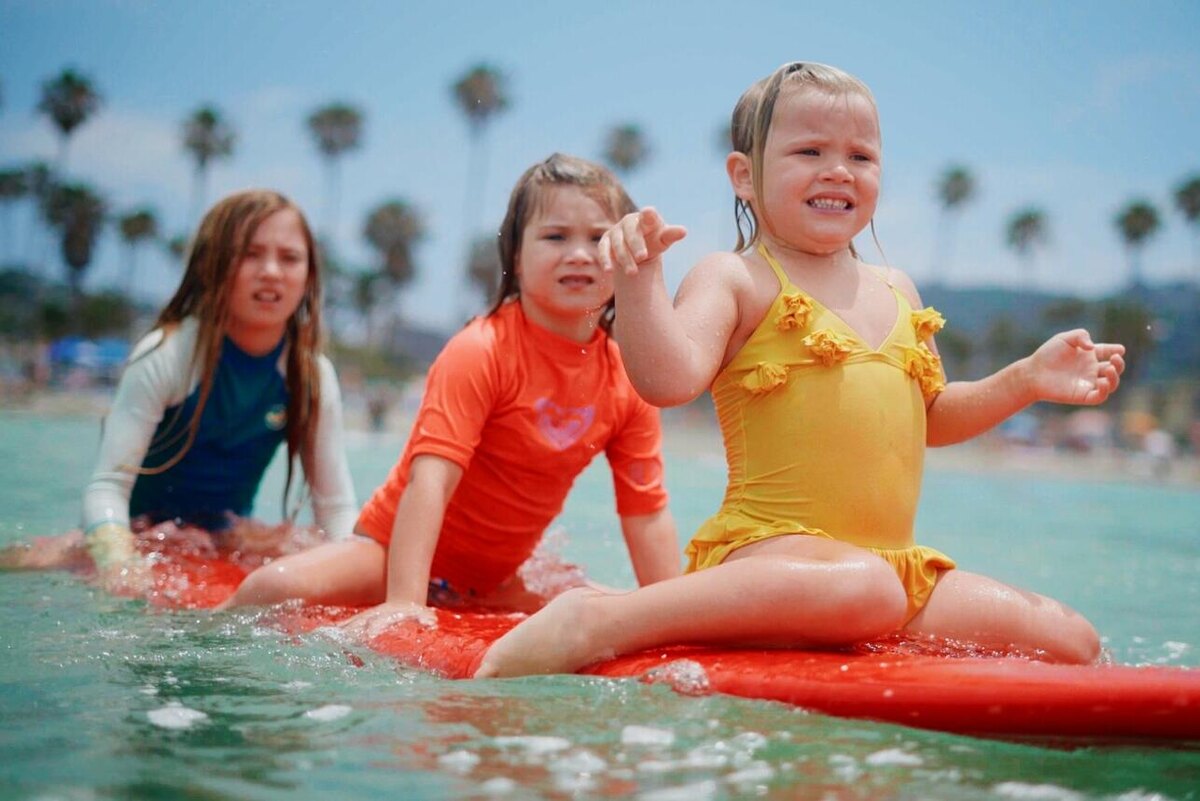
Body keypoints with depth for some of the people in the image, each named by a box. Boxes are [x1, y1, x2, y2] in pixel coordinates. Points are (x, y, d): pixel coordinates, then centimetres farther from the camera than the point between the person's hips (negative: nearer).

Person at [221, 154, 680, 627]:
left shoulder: (629, 383, -5)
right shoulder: (480, 353, -21)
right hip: (394, 549, -6)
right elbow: (430, 479, -30)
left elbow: (648, 512, -1)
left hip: (492, 582, 6)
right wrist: (403, 603, -39)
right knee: (276, 587, -27)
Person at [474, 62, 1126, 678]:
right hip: (766, 550, -7)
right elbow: (668, 380, -20)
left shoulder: (896, 291, 20)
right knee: (864, 588, -42)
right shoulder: (735, 281, -1)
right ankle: (596, 619, -33)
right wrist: (639, 279, -31)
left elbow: (929, 415, 32)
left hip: (896, 564, 7)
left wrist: (1026, 380, 20)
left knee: (1071, 642, 0)